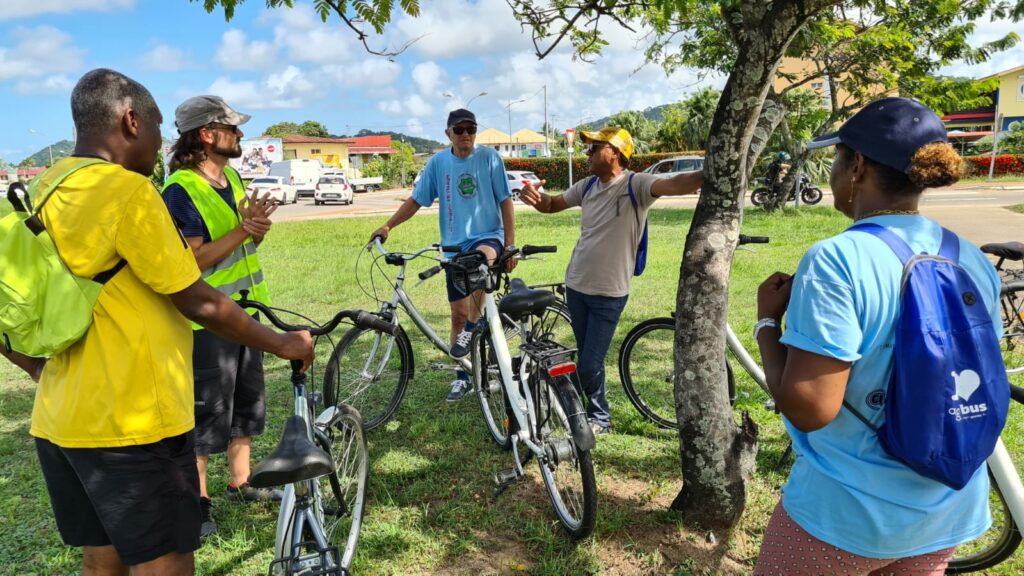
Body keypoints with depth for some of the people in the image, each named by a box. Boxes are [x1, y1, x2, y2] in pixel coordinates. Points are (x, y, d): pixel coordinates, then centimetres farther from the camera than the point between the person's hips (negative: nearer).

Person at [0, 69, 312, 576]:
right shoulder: (127, 191, -17)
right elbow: (200, 304, -16)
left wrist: (47, 372, 20)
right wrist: (283, 344, -5)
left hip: (58, 420, 8)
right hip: (133, 421, -8)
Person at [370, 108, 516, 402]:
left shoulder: (488, 157, -3)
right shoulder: (438, 162, 3)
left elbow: (505, 201, -2)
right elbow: (415, 200, 9)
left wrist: (510, 245, -8)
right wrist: (387, 225, -3)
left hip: (488, 237, -3)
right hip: (454, 244, 3)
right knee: (458, 314, 6)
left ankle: (471, 329, -18)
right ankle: (462, 378, 22)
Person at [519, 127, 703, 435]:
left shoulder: (636, 184, -14)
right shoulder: (588, 185, 5)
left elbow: (675, 184, -31)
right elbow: (553, 204, 16)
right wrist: (536, 198, -8)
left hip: (609, 294, -6)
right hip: (576, 285, 6)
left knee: (589, 365, -3)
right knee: (586, 359, 18)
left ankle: (599, 418, 23)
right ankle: (596, 412, 38)